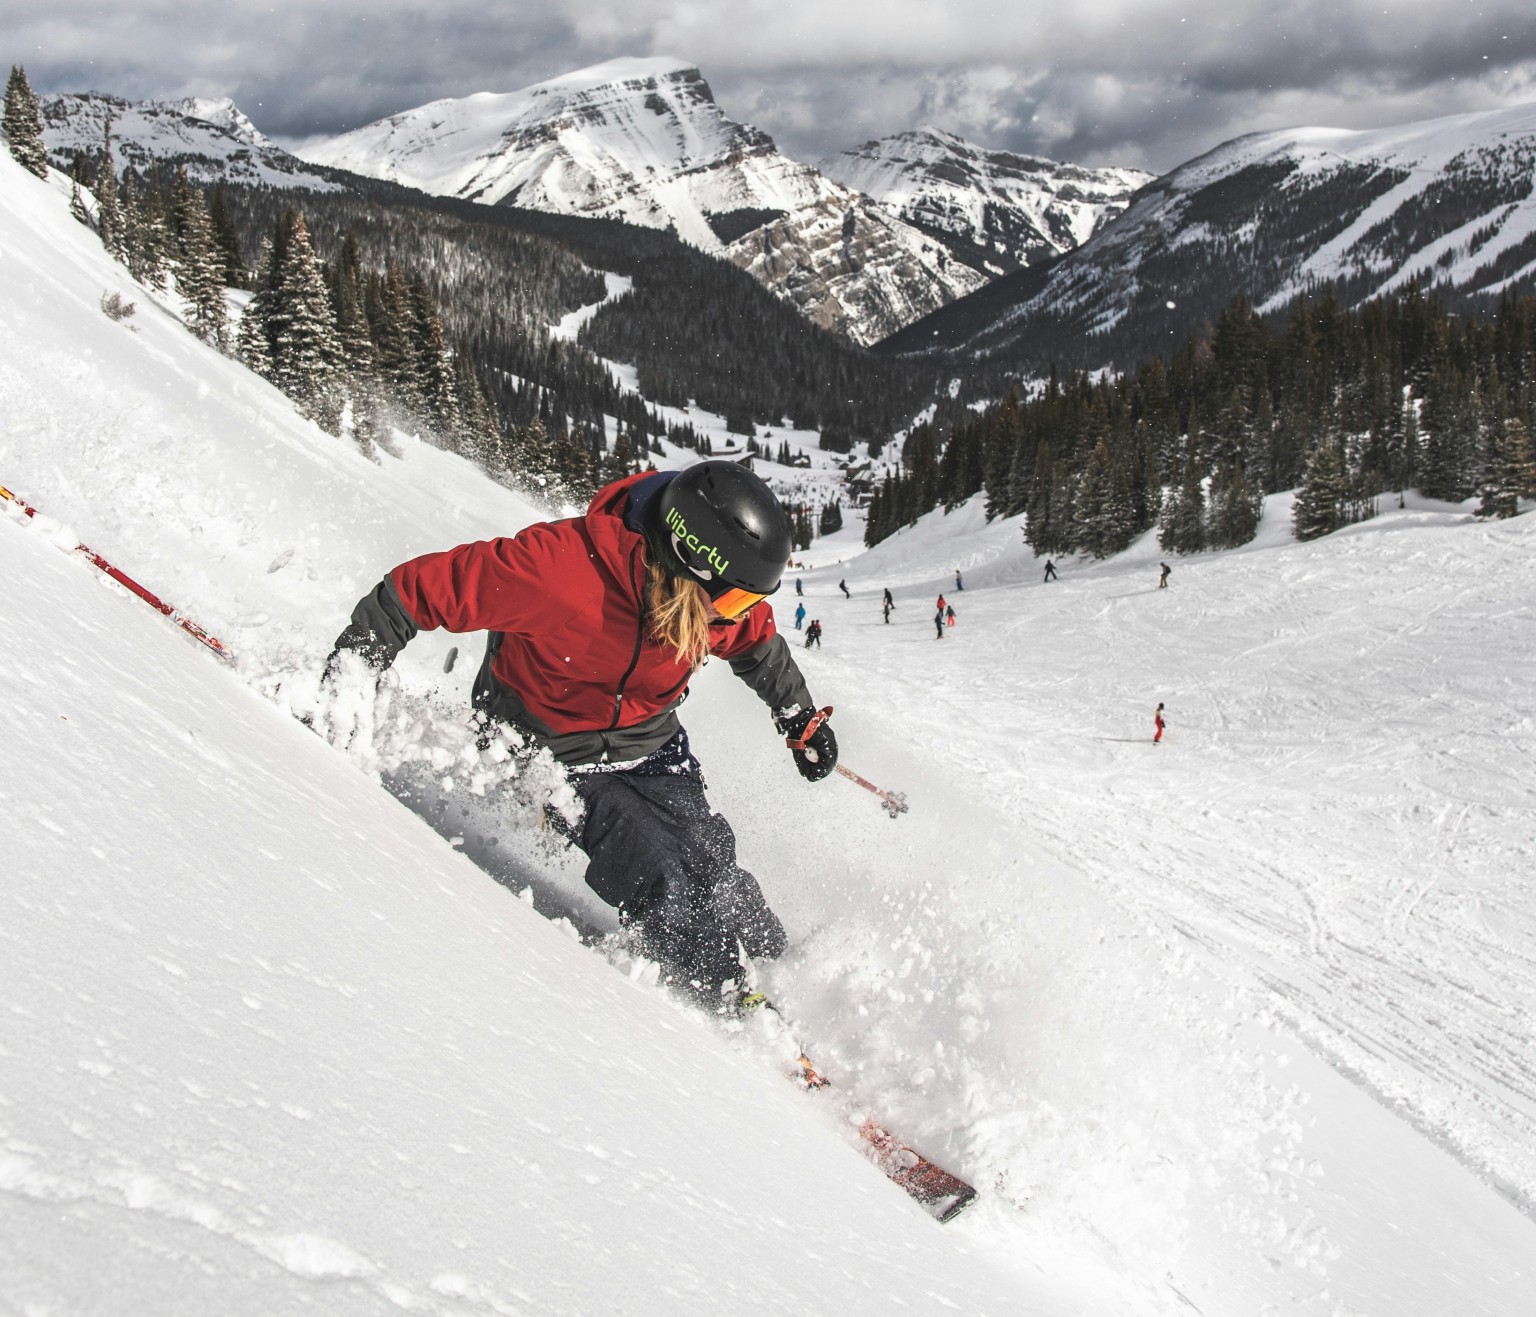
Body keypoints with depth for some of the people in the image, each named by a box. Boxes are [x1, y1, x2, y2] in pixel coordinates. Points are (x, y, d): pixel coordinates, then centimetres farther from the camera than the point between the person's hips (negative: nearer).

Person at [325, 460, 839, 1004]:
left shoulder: (725, 597, -16)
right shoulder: (560, 567, -35)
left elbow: (757, 642, 10)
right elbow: (420, 591, -25)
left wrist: (800, 720, 20)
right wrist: (342, 682, -19)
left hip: (649, 744, 5)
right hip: (552, 752, -5)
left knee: (713, 870, -5)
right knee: (660, 886, -17)